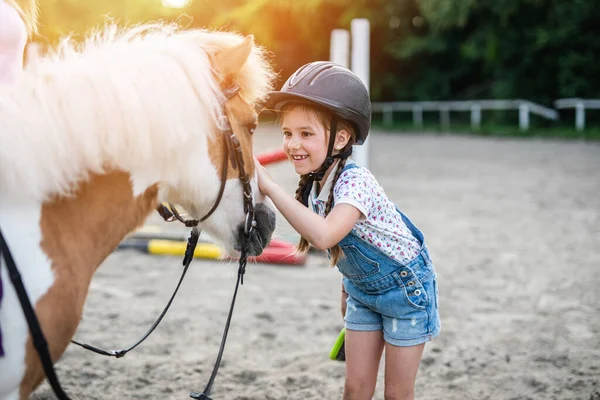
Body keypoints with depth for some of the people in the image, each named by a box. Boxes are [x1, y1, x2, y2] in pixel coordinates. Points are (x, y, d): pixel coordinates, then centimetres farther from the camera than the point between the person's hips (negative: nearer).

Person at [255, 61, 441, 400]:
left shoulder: (355, 181, -31)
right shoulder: (314, 185, -7)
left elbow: (325, 235, -49)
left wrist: (269, 186, -49)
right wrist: (348, 288, 15)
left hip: (406, 287, -7)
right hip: (362, 290, 7)